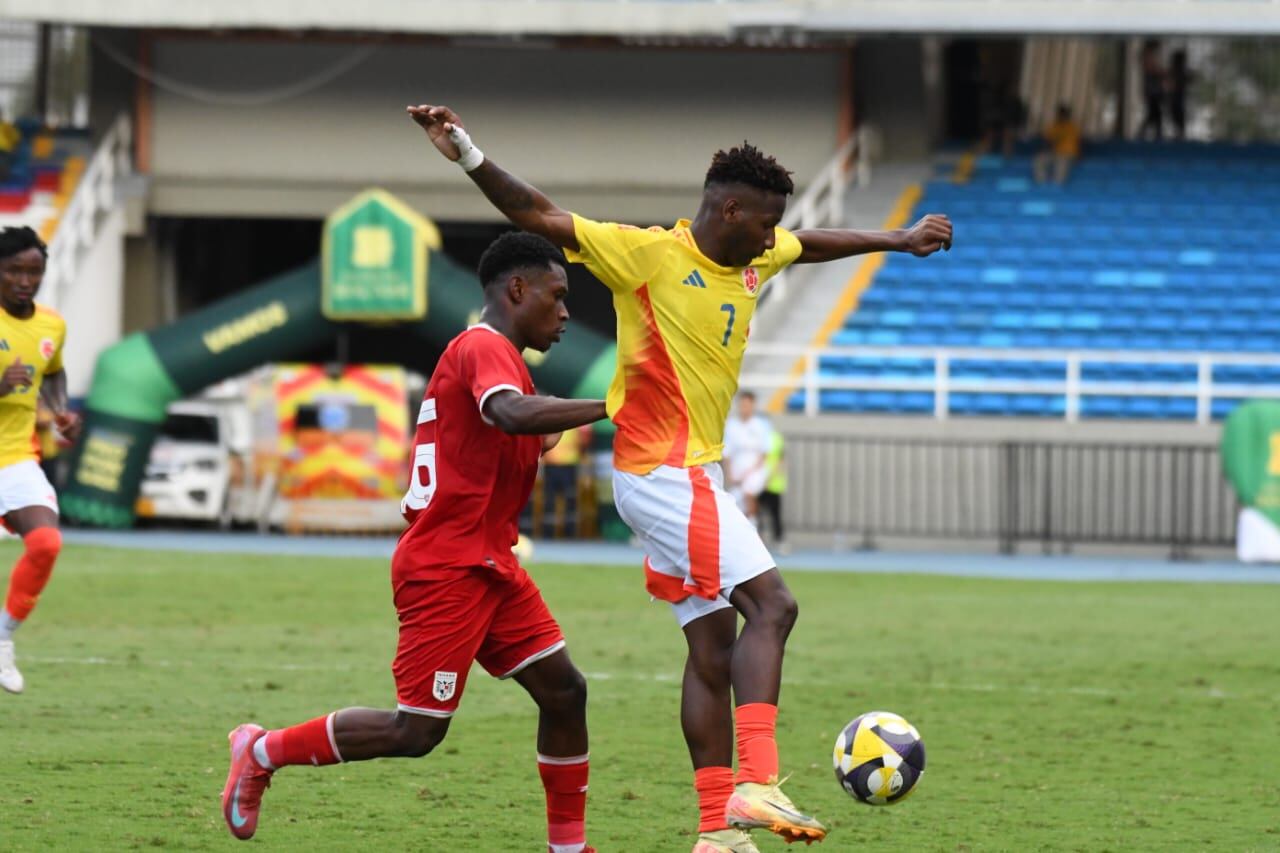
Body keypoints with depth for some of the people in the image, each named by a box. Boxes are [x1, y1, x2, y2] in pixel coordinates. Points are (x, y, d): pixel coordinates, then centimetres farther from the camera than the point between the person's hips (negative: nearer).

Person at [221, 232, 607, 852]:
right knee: (416, 731, -7)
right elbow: (513, 414, -35)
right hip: (446, 571, -10)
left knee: (563, 690, 4)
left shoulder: (484, 352, 18)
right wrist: (609, 407, -34)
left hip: (489, 567, 10)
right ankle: (264, 751, 8)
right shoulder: (486, 348, -13)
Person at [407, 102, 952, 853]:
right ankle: (757, 784, -26)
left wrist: (897, 241, 40)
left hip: (694, 475, 9)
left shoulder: (753, 261, 11)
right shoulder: (649, 254, -12)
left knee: (714, 651, 8)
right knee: (770, 605, -19)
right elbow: (539, 216, -14)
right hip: (663, 472, -9)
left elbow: (812, 244, 32)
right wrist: (469, 156, -24)